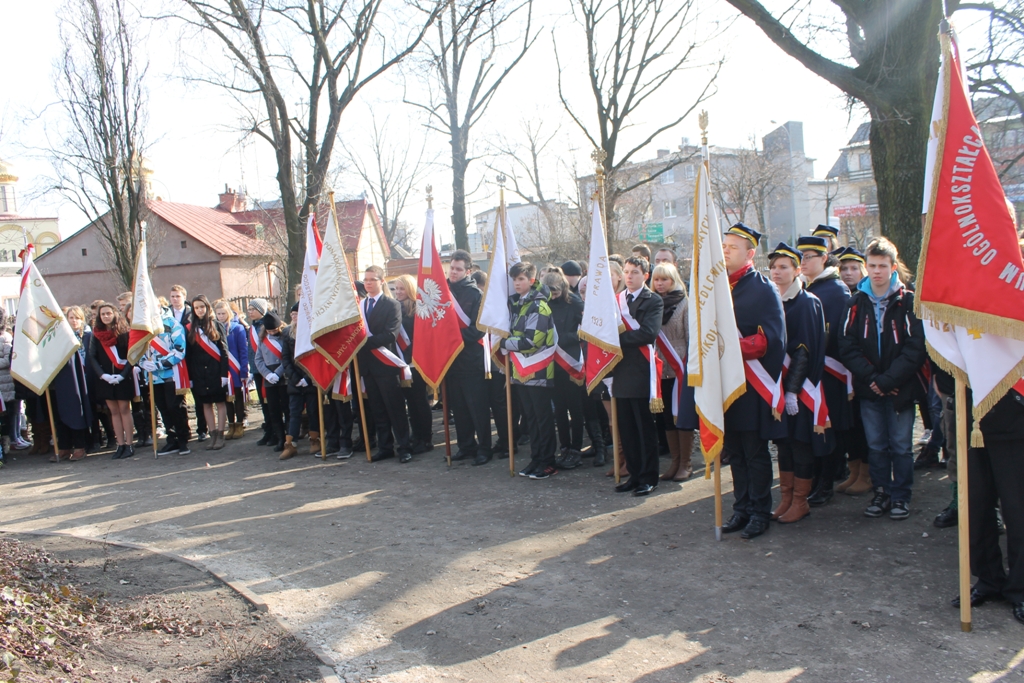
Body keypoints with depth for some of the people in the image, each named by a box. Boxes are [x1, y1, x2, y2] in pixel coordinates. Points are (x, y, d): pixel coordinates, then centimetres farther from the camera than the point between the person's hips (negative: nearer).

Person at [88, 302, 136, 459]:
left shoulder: (124, 332, -3)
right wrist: (102, 374, -12)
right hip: (105, 379, 3)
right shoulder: (96, 334, 6)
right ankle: (120, 445, 10)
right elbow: (92, 357, 2)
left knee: (124, 410, 0)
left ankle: (129, 444, 5)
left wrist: (122, 375, -17)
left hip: (122, 378, -3)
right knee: (114, 411, 6)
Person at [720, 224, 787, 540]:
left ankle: (760, 512, 14)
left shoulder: (763, 288, -7)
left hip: (752, 385, -6)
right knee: (734, 451, 12)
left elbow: (770, 337, -16)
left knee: (755, 452, 2)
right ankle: (741, 508, 23)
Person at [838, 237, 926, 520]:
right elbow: (847, 346, -2)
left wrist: (887, 380, -16)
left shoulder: (908, 301, -4)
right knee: (876, 445, 10)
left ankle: (901, 496, 18)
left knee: (901, 445, 5)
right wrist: (871, 378, -12)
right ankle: (881, 493, 22)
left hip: (900, 388, -2)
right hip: (868, 390, 2)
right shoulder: (856, 302, 3)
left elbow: (915, 348, -10)